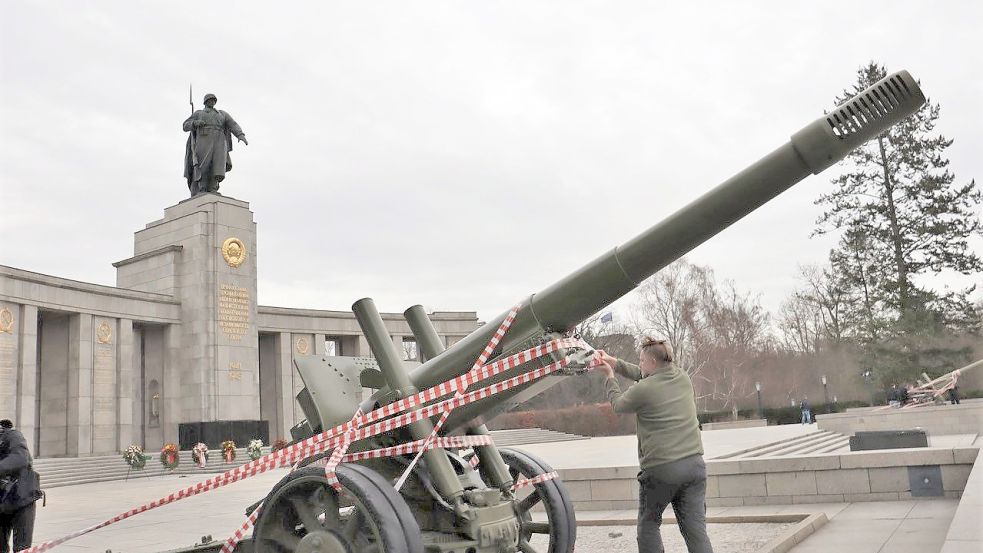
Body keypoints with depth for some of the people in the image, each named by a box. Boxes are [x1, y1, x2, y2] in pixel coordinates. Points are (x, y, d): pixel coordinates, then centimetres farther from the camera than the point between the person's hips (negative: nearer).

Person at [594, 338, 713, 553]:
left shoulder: (643, 390, -11)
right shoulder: (682, 378, 8)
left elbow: (618, 404, 10)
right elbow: (643, 375, 23)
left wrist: (609, 376, 24)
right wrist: (615, 362, 25)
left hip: (660, 469, -5)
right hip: (694, 464, 5)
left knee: (648, 525, 14)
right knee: (696, 529, 4)